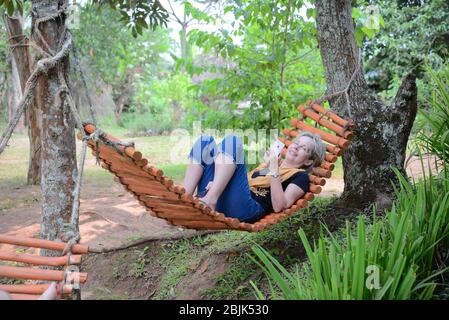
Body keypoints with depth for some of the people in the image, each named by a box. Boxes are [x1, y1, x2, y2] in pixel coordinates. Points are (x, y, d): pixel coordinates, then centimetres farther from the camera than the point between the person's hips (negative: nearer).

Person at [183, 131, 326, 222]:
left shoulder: (301, 176, 12)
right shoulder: (269, 164, 33)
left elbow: (279, 206, -6)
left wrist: (274, 170, -10)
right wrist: (218, 181, 7)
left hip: (245, 210, -7)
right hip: (218, 204, 7)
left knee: (231, 140, -17)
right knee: (205, 141, -1)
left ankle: (208, 202, -30)